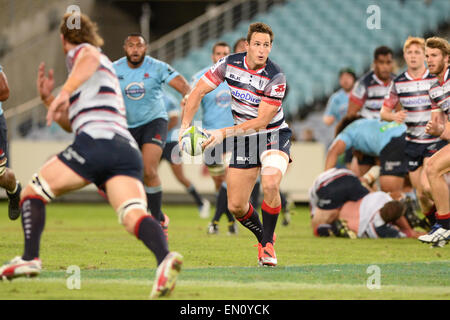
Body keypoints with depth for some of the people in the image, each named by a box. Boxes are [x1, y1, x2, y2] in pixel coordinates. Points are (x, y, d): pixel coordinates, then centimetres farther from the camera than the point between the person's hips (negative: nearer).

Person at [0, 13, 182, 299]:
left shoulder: (79, 51, 14)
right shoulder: (106, 70, 40)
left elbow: (91, 57, -15)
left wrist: (65, 92, -25)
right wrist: (48, 99, 32)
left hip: (97, 141, -7)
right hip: (129, 150, 7)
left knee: (33, 192, 11)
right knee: (134, 215, -17)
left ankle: (30, 258, -4)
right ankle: (165, 257, -45)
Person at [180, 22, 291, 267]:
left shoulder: (276, 78, -21)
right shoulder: (230, 63, -9)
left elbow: (262, 121, -22)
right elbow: (198, 91, -1)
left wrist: (223, 133, -28)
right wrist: (185, 125, -14)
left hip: (273, 136, -4)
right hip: (243, 140, 4)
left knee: (270, 184, -32)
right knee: (236, 207, 0)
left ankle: (267, 245, -12)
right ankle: (263, 237, 30)